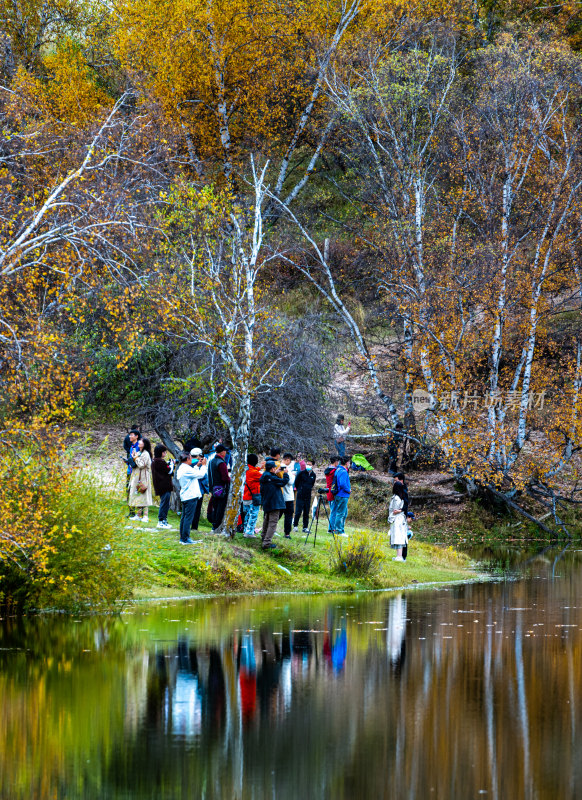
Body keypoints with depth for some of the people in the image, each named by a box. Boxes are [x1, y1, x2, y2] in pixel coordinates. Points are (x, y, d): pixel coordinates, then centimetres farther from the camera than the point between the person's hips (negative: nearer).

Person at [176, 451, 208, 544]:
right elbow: (200, 474, -14)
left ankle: (182, 538, 17)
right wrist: (203, 465, 0)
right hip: (191, 497, -10)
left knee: (184, 518, 13)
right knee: (188, 518, -7)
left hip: (184, 497, 10)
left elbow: (193, 474, 19)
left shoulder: (181, 469, 12)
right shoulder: (187, 469, -18)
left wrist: (197, 465, 21)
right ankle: (185, 539, -6)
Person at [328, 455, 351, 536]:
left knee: (344, 512, 17)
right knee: (340, 513, -4)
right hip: (342, 496, -10)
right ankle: (339, 531, -1)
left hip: (338, 495, 10)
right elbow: (343, 484, -26)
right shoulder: (343, 472, -17)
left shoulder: (338, 470, 14)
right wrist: (348, 490, -11)